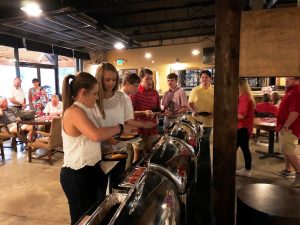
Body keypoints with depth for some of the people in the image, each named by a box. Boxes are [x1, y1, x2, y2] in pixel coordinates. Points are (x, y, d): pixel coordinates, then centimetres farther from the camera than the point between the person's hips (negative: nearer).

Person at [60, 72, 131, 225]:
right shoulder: (74, 111, -23)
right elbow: (96, 135, -35)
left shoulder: (86, 110, 8)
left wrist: (111, 138, 1)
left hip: (90, 169, 9)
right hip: (76, 174, -9)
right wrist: (120, 128, -22)